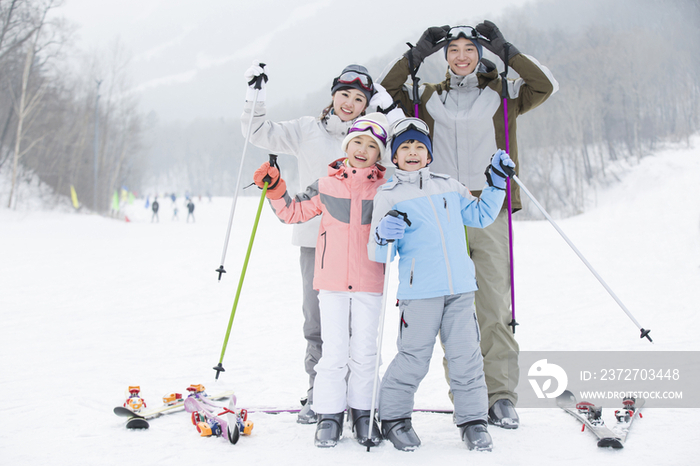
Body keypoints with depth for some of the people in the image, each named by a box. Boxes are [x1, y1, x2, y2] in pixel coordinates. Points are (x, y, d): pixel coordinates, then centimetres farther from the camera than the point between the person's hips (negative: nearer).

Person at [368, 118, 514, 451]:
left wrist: (496, 183, 17)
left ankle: (473, 421, 16)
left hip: (461, 289, 4)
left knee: (466, 357, 4)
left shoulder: (449, 187, 17)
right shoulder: (388, 196, 5)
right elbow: (378, 254, 1)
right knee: (414, 359, 0)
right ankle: (393, 418, 19)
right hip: (419, 291, -3)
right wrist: (383, 236, -22)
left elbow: (481, 216, 27)